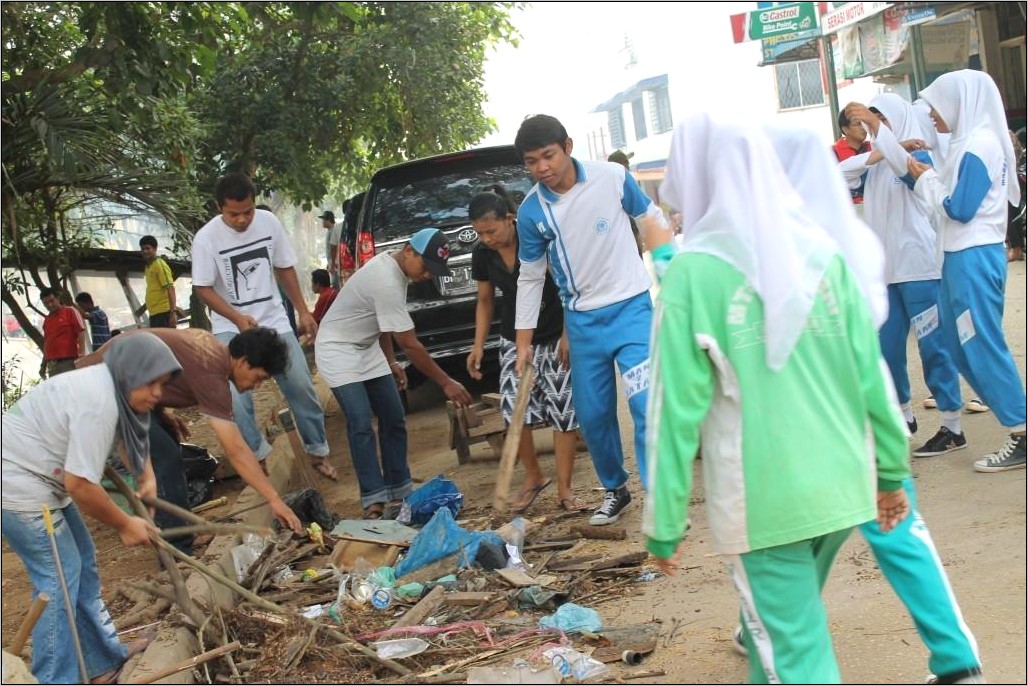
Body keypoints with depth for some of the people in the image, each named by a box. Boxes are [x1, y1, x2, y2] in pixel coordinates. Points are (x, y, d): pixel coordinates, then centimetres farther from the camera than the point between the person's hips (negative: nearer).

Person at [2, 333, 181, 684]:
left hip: (40, 478, 11)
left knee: (82, 566, 14)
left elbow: (134, 434, 26)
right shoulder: (98, 403, -27)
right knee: (59, 577, -10)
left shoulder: (114, 390, 4)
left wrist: (147, 477, 8)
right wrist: (124, 525, -13)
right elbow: (80, 485, -27)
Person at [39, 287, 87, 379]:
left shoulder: (71, 312, 2)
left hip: (68, 362, -6)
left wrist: (81, 357, -16)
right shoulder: (47, 319, 18)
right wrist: (43, 365, 19)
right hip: (51, 364, 6)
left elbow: (81, 333, -6)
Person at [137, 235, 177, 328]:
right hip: (154, 313, 9)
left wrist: (173, 312, -24)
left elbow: (170, 289, -16)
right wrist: (144, 307, 23)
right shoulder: (148, 267, 17)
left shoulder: (160, 265, -9)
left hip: (163, 313, -9)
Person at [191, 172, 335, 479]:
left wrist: (303, 311, 6)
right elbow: (204, 288, -12)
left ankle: (318, 450, 20)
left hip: (274, 321, 3)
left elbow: (285, 268, 6)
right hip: (231, 329, -3)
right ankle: (258, 458, 0)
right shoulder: (206, 238, -17)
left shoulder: (268, 221, -7)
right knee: (238, 398, -14)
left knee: (301, 386, 4)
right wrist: (238, 318, -25)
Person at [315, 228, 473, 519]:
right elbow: (411, 345, -27)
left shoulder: (392, 264, -1)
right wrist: (445, 383, -22)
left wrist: (390, 361, 14)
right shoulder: (386, 282, -31)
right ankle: (374, 501, -14)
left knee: (393, 418, 6)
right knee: (361, 423, -17)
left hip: (367, 348, 10)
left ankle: (399, 492, 11)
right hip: (338, 350, -10)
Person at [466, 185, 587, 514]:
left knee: (563, 410, -6)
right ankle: (533, 477, 13)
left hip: (555, 338, -4)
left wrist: (568, 336, -16)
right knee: (514, 409, -8)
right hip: (515, 339, 4)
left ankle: (564, 488, 4)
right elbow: (485, 301, 10)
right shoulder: (482, 255, -5)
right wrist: (478, 346, 2)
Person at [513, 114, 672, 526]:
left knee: (645, 403, -16)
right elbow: (530, 278, 5)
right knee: (592, 415, 9)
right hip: (582, 321, 3)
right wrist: (523, 343, 5)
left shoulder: (612, 178, -11)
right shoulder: (531, 211, -5)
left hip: (631, 307, -3)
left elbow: (651, 220, 4)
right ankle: (615, 489, 31)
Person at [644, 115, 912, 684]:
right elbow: (872, 376, 3)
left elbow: (678, 411, -12)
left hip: (760, 502, -5)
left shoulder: (693, 274, -12)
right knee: (781, 619, 25)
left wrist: (665, 525, -5)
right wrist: (892, 470, 15)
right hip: (840, 487, 5)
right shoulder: (822, 253, 1)